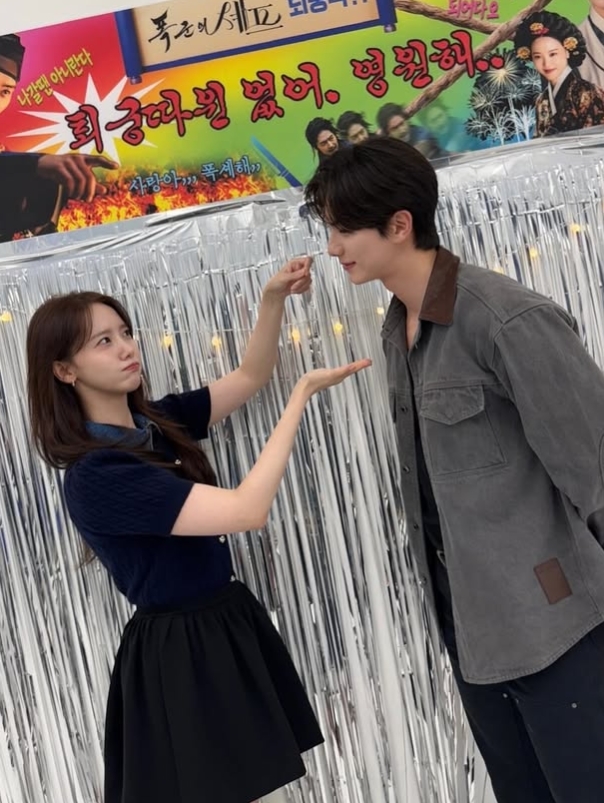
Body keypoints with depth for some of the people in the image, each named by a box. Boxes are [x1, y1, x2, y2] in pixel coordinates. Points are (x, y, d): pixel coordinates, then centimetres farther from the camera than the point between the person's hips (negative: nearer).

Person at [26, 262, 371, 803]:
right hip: (180, 654, -8)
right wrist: (303, 394, -22)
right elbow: (248, 510, -27)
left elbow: (250, 377, 12)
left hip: (231, 625, 8)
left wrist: (274, 300, -6)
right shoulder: (96, 477, -23)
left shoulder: (158, 423, 3)